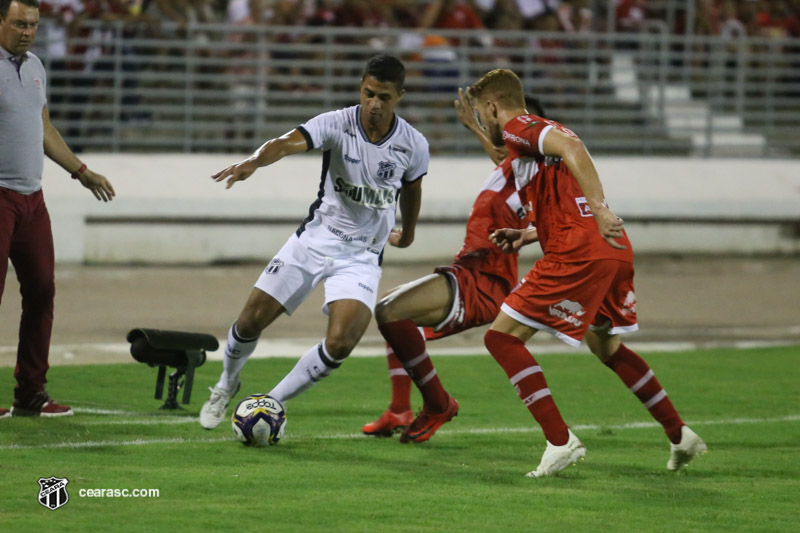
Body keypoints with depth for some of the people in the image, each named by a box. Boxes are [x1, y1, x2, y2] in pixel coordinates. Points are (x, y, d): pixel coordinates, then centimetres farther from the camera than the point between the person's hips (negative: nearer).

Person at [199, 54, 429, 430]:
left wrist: (407, 234, 31)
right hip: (316, 239, 0)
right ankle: (226, 385, 33)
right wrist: (253, 162, -55)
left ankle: (273, 400, 4)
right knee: (251, 321, 0)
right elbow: (290, 142, -34)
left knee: (340, 344, -19)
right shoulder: (337, 124, -16)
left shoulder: (413, 145, -8)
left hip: (362, 255, 0)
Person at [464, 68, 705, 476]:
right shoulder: (541, 131, 28)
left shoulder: (518, 128, -1)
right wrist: (527, 236, 30)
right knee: (606, 347, 29)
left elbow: (571, 147, -22)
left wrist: (599, 210, -30)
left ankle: (560, 441, -12)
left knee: (502, 337, -4)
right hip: (615, 251, 10)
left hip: (578, 254, -10)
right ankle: (680, 436, 30)